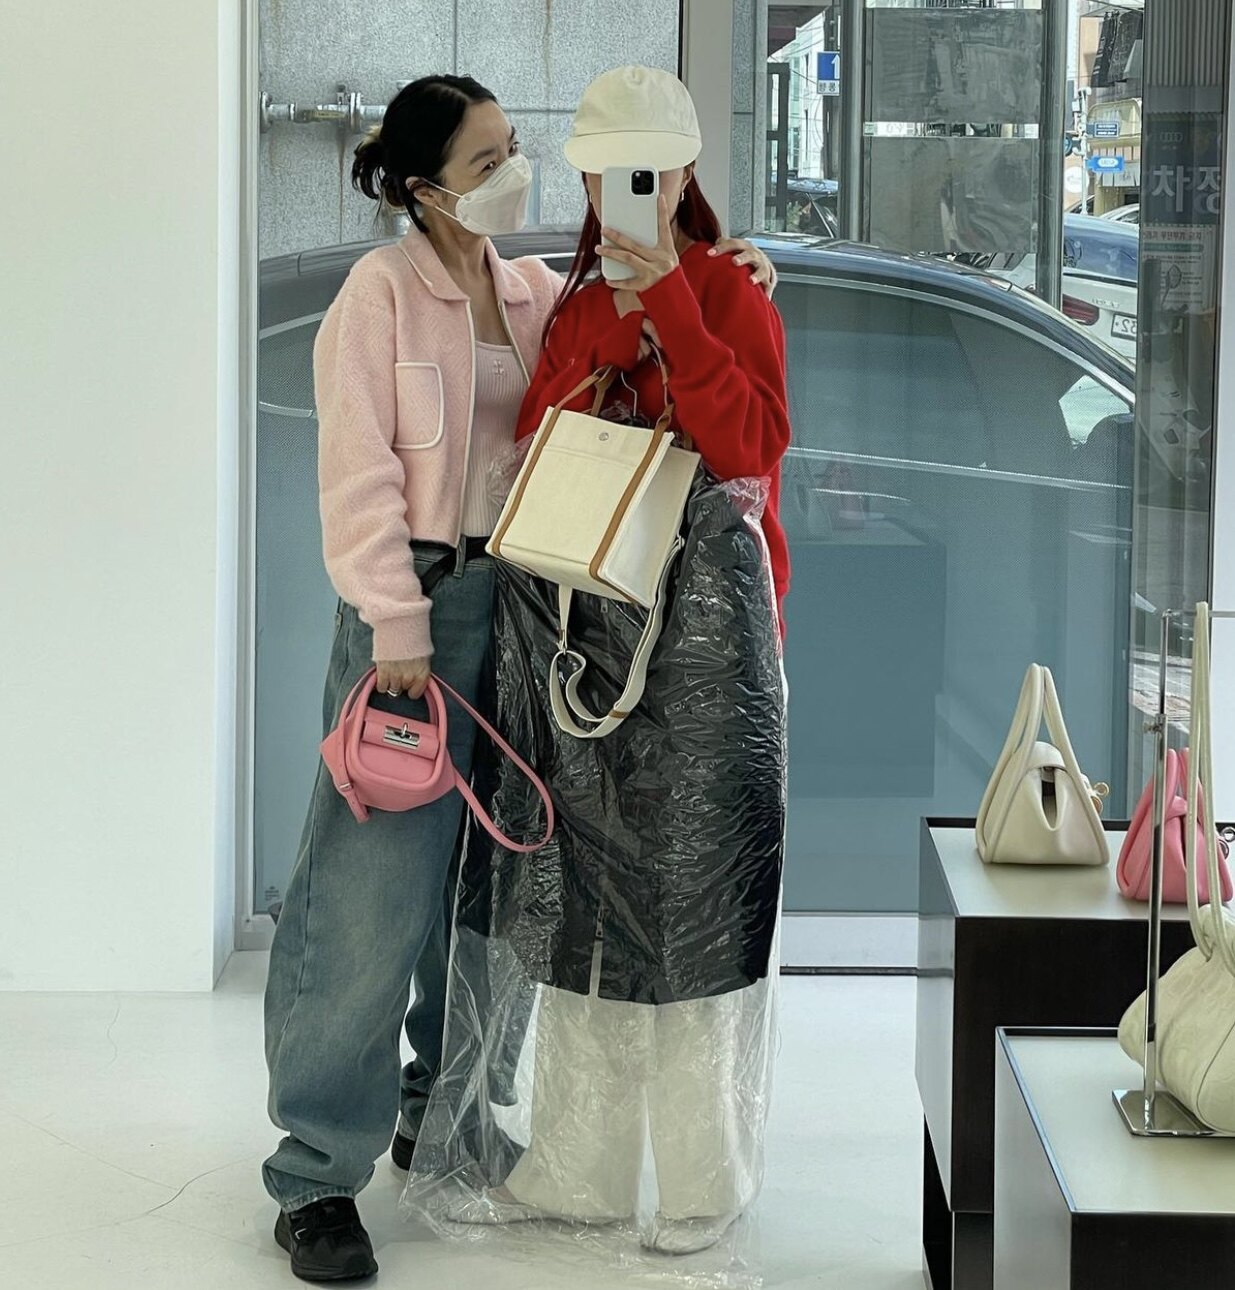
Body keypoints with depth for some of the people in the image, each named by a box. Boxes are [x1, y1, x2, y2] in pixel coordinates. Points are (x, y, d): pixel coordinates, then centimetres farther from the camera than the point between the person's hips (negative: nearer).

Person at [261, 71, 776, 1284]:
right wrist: (397, 628, -16)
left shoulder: (538, 293, 9)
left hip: (520, 602, 6)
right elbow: (360, 476, -11)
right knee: (374, 884, -7)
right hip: (418, 603, -6)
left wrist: (722, 278, 0)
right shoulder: (381, 291, -8)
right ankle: (318, 1173, -1)